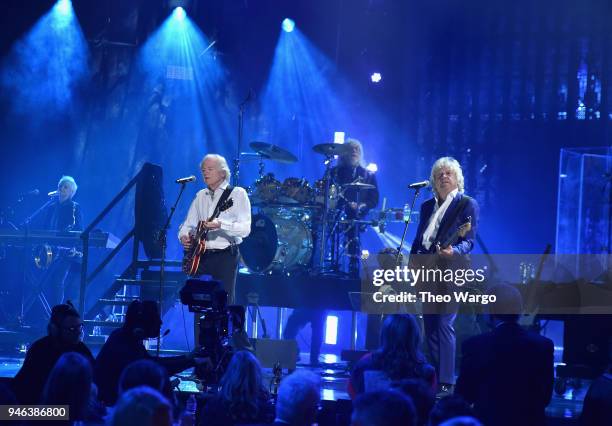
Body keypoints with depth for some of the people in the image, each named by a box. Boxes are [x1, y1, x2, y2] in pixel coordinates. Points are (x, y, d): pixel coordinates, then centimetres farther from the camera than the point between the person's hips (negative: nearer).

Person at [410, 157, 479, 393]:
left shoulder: (467, 204, -1)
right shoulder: (427, 206, 17)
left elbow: (469, 241, -9)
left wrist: (453, 251, -28)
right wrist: (413, 259, 4)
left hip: (450, 271, -6)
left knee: (444, 325, -12)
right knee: (429, 326, 7)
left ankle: (446, 382, -12)